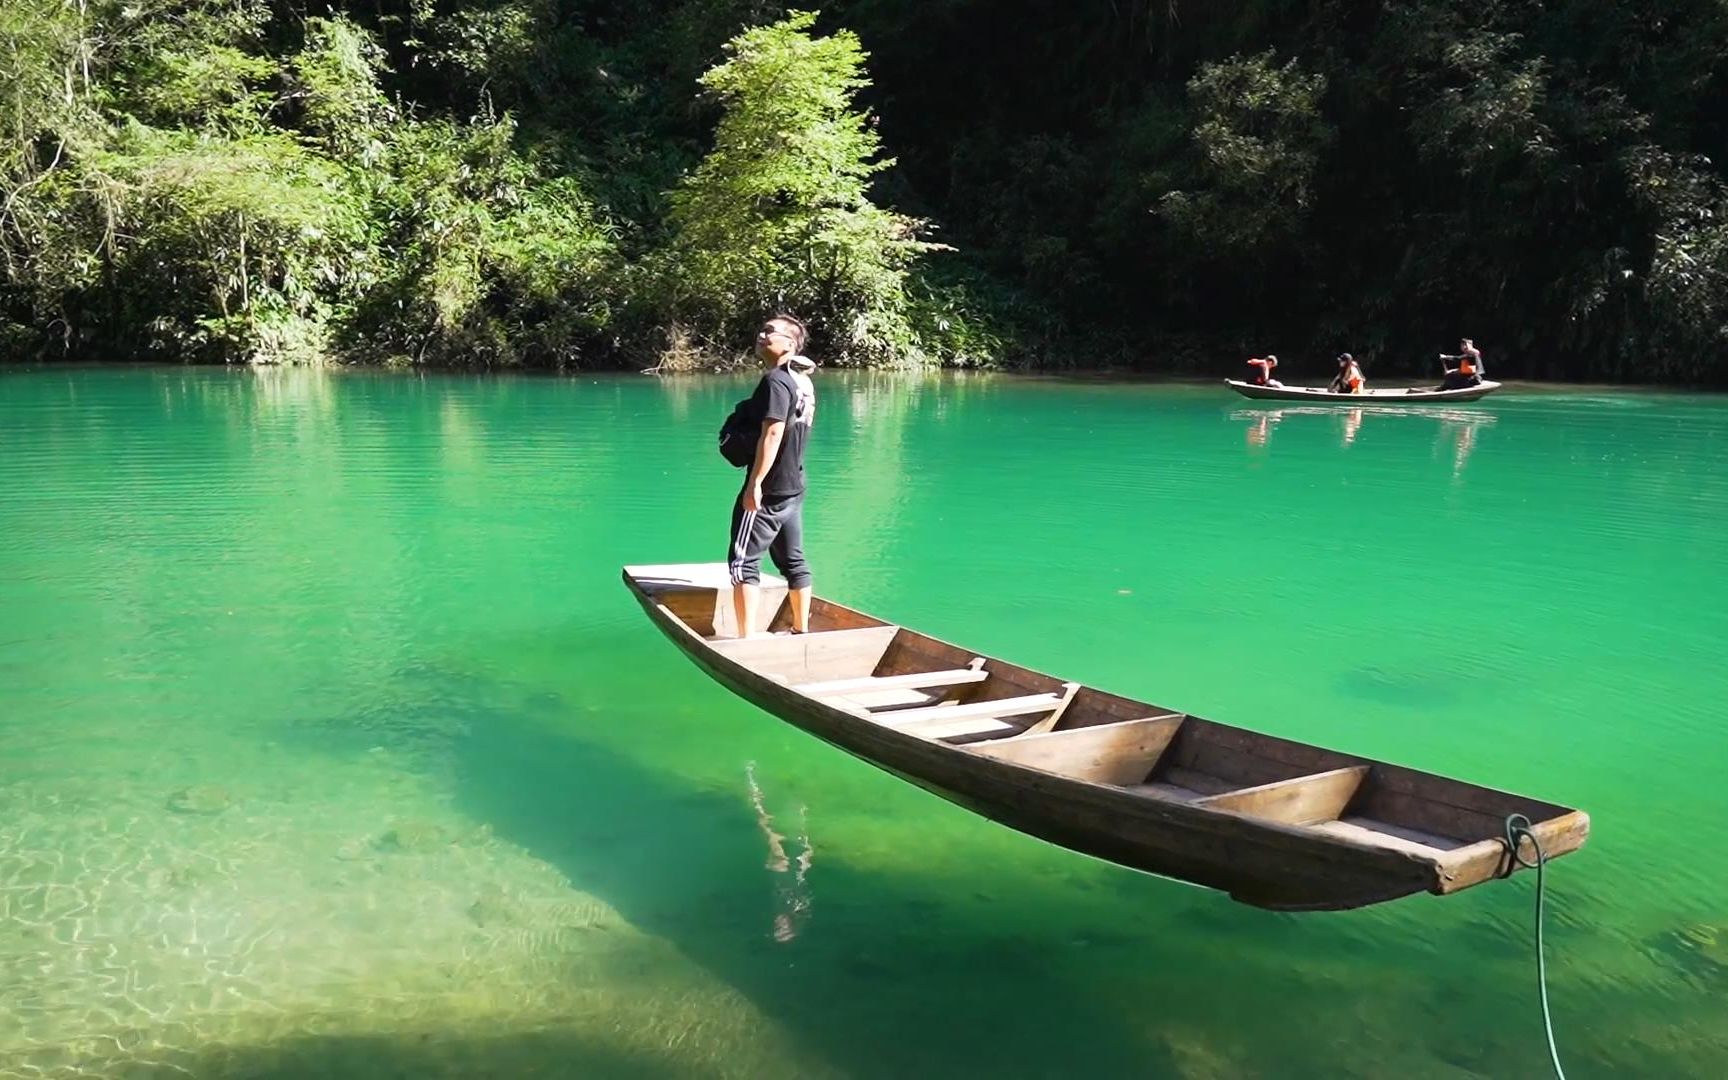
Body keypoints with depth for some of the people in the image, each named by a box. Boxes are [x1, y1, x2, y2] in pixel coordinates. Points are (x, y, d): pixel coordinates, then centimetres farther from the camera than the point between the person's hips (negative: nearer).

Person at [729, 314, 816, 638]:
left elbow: (773, 433, -25)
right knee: (793, 560, 16)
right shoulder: (804, 382, 10)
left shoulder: (775, 381, -17)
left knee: (743, 561, -5)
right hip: (793, 488, 9)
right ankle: (801, 630, 25)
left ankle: (746, 639, -7)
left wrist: (754, 484, -25)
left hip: (767, 490, -9)